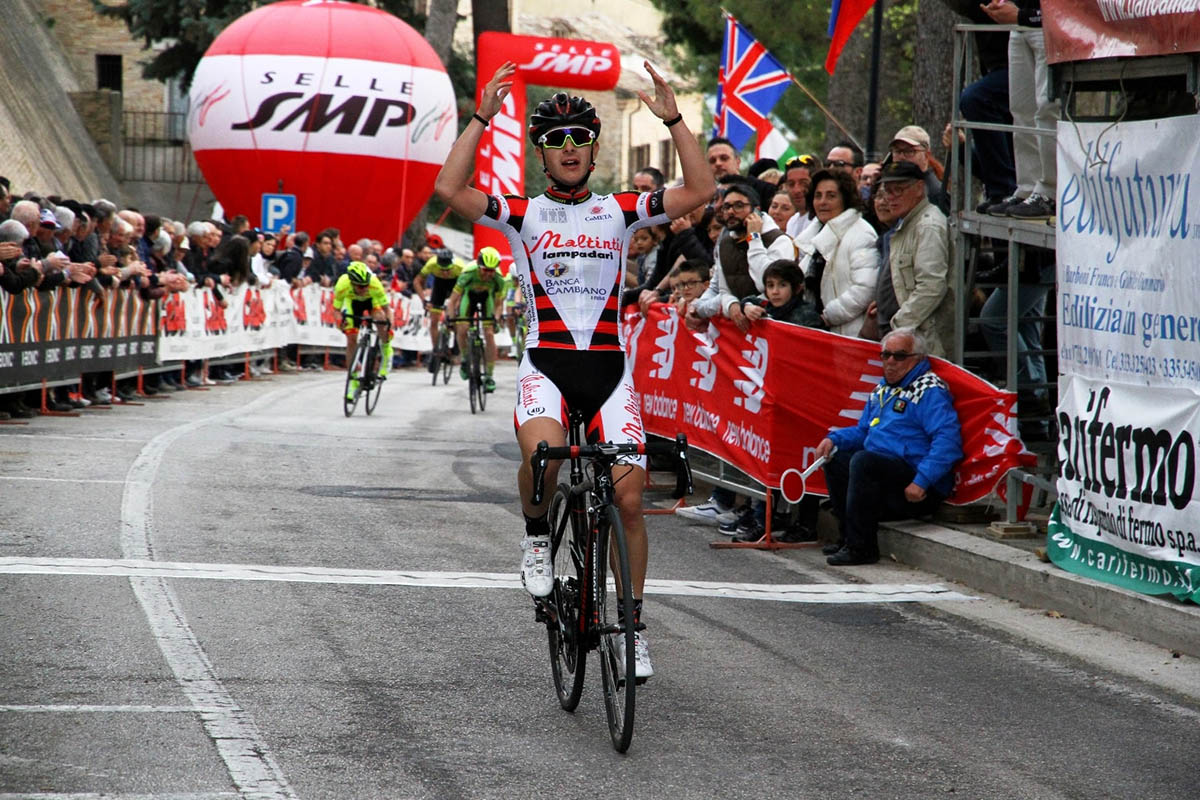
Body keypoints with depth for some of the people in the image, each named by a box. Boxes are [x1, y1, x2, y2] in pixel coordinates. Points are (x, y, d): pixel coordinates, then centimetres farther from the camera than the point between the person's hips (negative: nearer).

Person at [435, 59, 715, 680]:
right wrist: (482, 117, -11)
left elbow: (701, 191, -1)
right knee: (543, 453, -34)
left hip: (608, 367, 2)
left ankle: (633, 625, 12)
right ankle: (536, 536, -1)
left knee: (629, 500, -4)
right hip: (546, 363, -2)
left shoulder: (619, 211, 9)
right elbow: (449, 188, -11)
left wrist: (672, 120, -5)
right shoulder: (522, 215, 5)